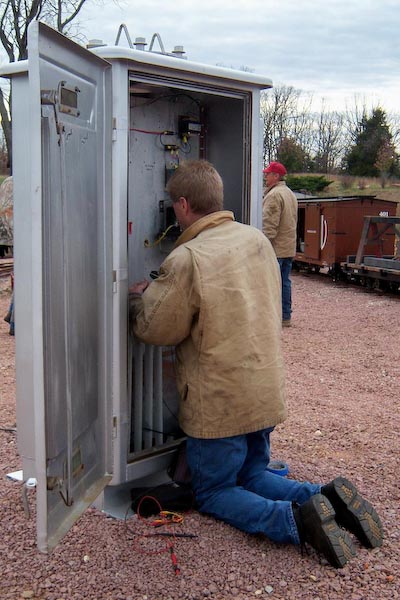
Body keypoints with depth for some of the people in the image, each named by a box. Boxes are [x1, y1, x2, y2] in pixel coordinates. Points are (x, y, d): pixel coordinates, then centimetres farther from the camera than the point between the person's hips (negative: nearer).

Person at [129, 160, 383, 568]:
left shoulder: (186, 259, -22)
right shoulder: (257, 238, 1)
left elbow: (155, 330, -10)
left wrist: (137, 299, 11)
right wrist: (161, 290, 20)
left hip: (220, 402, -7)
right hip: (268, 392, 7)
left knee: (212, 493, 12)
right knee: (252, 475, 25)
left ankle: (295, 521, -11)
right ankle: (327, 498, 2)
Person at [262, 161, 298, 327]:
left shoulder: (273, 195, -15)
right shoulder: (290, 194, 17)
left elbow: (270, 225, -20)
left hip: (275, 248, -9)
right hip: (289, 248, 9)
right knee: (285, 282, 12)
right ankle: (286, 316, 16)